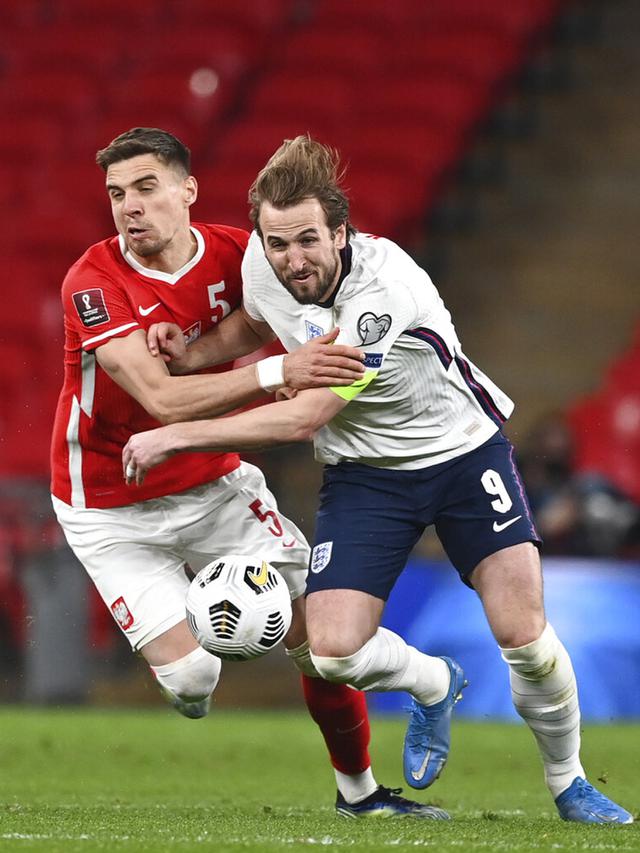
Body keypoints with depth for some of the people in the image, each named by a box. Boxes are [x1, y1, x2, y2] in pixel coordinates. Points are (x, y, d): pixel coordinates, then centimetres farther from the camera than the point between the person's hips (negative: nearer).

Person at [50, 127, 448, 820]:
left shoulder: (235, 252, -10)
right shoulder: (93, 282, -23)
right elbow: (161, 399, -33)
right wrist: (279, 371, -45)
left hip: (216, 483, 4)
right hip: (114, 510, -4)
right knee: (189, 677, -15)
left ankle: (359, 792, 17)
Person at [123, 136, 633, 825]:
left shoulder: (384, 290, -33)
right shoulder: (261, 261, -13)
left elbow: (302, 419, -31)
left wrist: (174, 437, -28)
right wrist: (195, 351, -5)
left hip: (463, 451, -4)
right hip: (363, 474, 4)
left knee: (525, 639, -14)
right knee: (334, 652, -14)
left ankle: (567, 784, 13)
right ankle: (434, 685, 21)